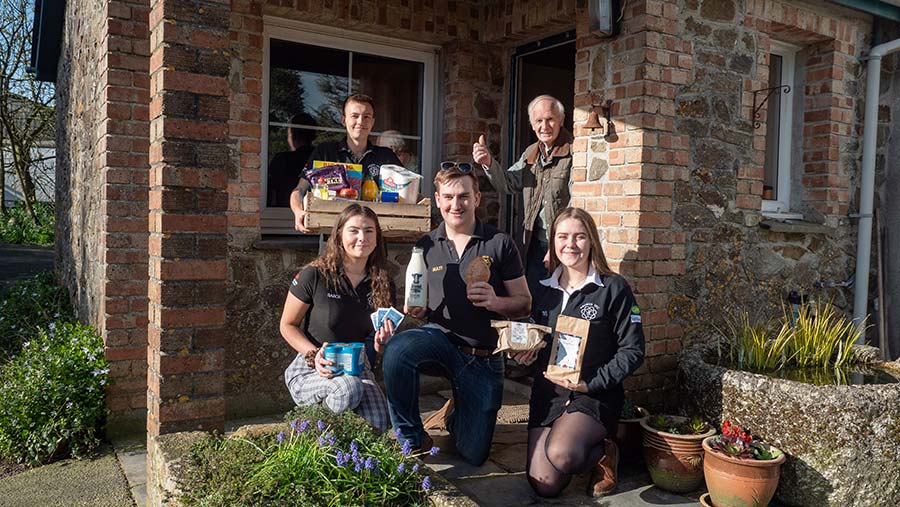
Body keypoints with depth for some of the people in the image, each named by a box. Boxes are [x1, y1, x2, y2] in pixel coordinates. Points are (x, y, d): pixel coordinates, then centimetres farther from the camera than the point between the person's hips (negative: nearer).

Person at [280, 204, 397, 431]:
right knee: (349, 388, -36)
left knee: (379, 423, -23)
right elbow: (288, 326, -1)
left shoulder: (381, 285, 3)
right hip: (310, 369, -4)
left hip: (357, 368, 4)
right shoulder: (314, 276, -10)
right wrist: (314, 355, -17)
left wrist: (380, 342, -10)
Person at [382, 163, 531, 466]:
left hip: (484, 359, -1)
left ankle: (457, 410, 38)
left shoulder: (499, 244, -4)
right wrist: (415, 311, -10)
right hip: (441, 339, 1)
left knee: (473, 456, 2)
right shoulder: (425, 247, 4)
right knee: (397, 349, -35)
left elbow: (524, 303, -2)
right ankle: (411, 441, -12)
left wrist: (495, 301, -22)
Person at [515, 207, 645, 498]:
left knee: (560, 454, -33)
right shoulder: (544, 290, 9)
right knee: (544, 486, -7)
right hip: (547, 393, 5)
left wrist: (592, 383, -17)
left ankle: (603, 455, 1)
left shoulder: (613, 288, -7)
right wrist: (526, 351, -2)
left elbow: (633, 350, -8)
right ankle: (586, 452, 23)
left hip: (595, 395, -5)